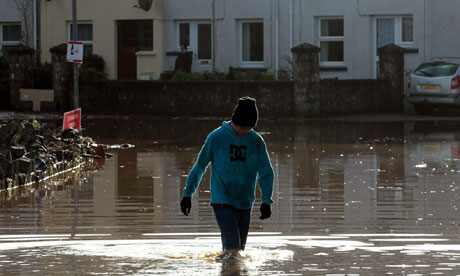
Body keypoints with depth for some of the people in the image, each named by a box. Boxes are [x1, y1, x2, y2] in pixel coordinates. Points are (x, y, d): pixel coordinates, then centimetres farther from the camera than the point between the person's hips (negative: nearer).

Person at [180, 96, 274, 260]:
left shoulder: (256, 141, 1)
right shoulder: (216, 137, -7)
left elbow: (266, 173, 4)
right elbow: (199, 167, 1)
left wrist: (266, 201, -6)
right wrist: (187, 194, 2)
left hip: (245, 202, 4)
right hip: (222, 201, -4)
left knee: (239, 245, 10)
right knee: (232, 244, -18)